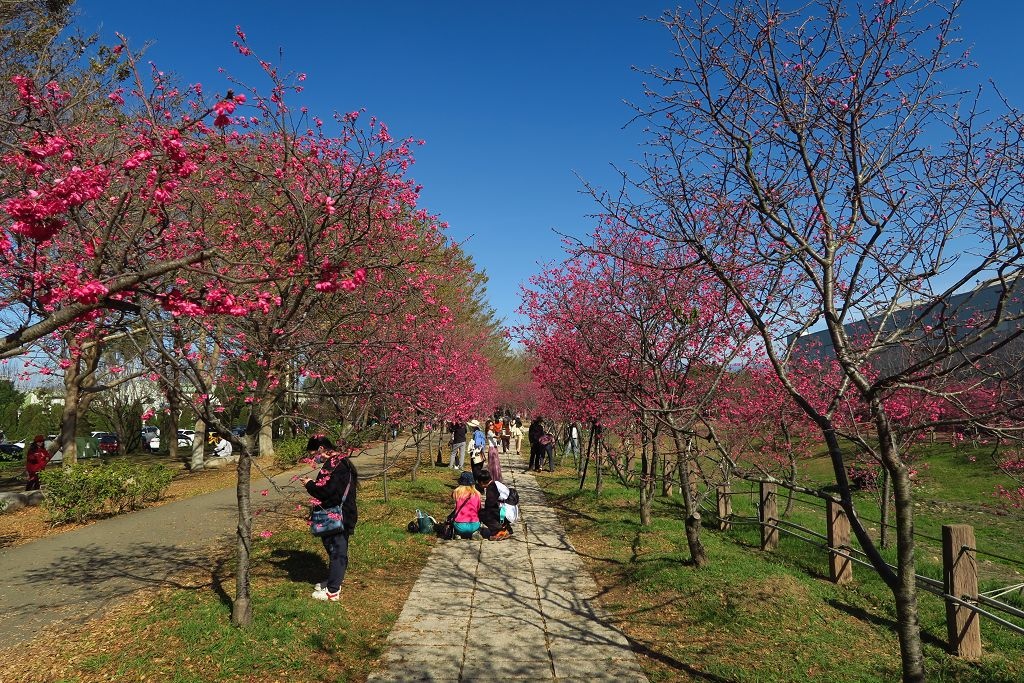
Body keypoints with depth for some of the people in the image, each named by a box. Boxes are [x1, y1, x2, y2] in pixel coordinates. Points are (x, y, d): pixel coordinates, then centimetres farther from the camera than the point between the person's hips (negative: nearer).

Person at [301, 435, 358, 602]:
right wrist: (313, 484, 9)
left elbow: (326, 491, -25)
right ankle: (333, 581, 34)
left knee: (336, 551, 0)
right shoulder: (340, 461, 11)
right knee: (338, 550, 20)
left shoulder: (333, 465, -21)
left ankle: (332, 591, 9)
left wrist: (309, 485, -9)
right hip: (342, 515, 10)